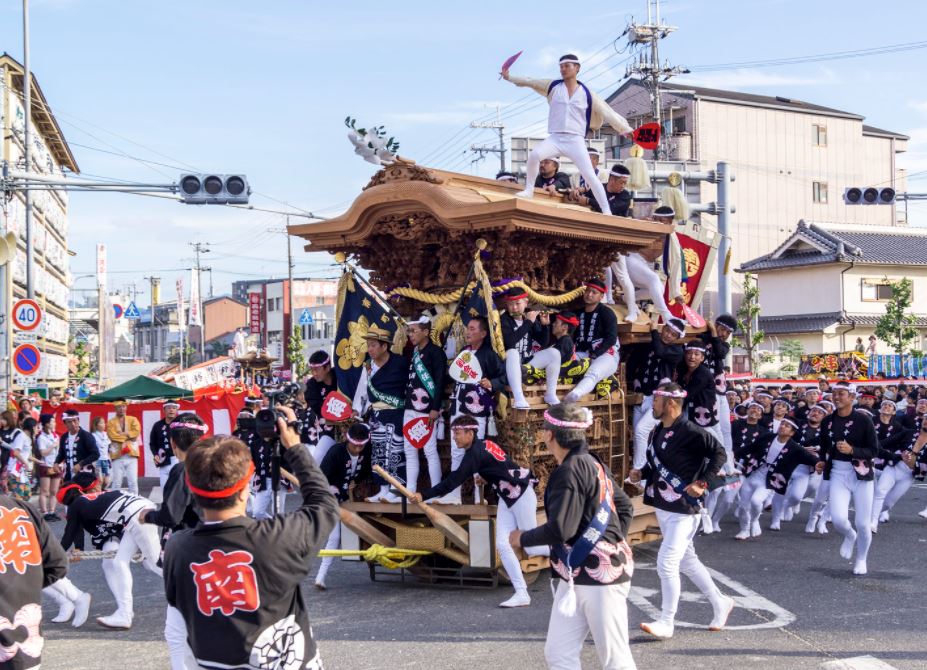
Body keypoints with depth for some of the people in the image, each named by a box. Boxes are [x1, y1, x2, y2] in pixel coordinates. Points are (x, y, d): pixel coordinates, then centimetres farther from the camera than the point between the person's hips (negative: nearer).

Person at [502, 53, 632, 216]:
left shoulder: (587, 94, 4)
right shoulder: (553, 86, 9)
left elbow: (608, 114, 4)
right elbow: (529, 82, 14)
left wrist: (627, 129, -1)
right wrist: (509, 77, 10)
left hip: (575, 141, -1)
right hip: (555, 138, 1)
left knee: (590, 177, -10)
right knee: (534, 154, -27)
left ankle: (606, 211, -2)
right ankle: (529, 190, -8)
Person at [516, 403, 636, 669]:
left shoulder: (570, 470, -17)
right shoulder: (592, 464, 12)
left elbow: (560, 529, -23)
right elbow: (625, 507, 21)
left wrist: (522, 539, -6)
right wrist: (614, 543, 19)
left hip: (599, 577, -10)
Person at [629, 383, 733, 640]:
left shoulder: (690, 432, -18)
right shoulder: (657, 432, 9)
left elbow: (718, 453, -17)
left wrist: (702, 482, -21)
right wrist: (641, 474, 2)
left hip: (684, 509, -9)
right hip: (662, 507, 10)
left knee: (666, 563, -10)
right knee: (687, 561, 19)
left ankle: (666, 623, 0)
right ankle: (720, 604, 34)